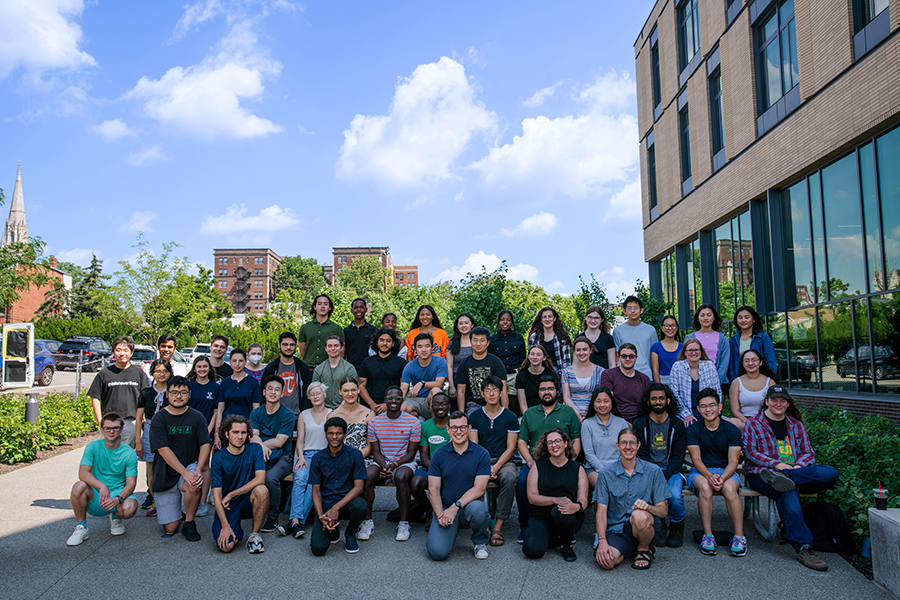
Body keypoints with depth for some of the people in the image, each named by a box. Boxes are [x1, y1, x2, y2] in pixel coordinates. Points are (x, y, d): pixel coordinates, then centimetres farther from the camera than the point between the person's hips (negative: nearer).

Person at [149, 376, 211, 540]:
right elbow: (164, 450, -15)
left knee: (195, 486, -36)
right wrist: (185, 473, -25)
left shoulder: (196, 417, 0)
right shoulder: (159, 419, -6)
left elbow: (205, 446, -6)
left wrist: (198, 470, -24)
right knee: (170, 528, -2)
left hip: (190, 466, 1)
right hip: (166, 474, -1)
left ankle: (189, 524, -9)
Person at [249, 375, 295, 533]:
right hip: (260, 455, 3)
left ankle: (273, 518, -11)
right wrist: (262, 445, -28)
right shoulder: (256, 413, 8)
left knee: (270, 478, -33)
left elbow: (279, 442, -12)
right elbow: (253, 436, -7)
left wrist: (258, 441, -11)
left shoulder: (287, 415, -5)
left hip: (282, 457, -3)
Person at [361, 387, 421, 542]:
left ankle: (404, 523, -22)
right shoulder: (374, 421, 3)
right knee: (366, 476, -30)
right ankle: (367, 521, -16)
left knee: (401, 476, -36)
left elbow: (411, 453, -3)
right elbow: (375, 451, 4)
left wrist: (395, 464, -19)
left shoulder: (413, 422, -4)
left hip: (405, 463, -2)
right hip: (382, 463, 2)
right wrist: (384, 465, -17)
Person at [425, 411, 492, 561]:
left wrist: (456, 506, -21)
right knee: (437, 552, -21)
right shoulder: (439, 454, 3)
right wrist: (440, 514, -15)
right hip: (445, 508, 1)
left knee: (477, 509, -37)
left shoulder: (481, 454, -2)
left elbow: (479, 489, -10)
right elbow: (433, 489, 1)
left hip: (470, 504, -1)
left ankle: (480, 542, -3)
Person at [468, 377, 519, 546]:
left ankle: (498, 526, -26)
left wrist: (496, 467, -12)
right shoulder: (475, 416, 10)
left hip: (504, 461, 0)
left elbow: (510, 447, 3)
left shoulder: (510, 417, 7)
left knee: (509, 478, -35)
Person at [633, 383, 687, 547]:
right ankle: (657, 527, -2)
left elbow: (678, 455, 1)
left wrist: (665, 476, -14)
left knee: (674, 495, -30)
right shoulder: (640, 424, 3)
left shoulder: (677, 424, 5)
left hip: (671, 470, 1)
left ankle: (677, 526, 3)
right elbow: (641, 454, -1)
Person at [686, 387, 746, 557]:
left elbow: (733, 461, -6)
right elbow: (696, 459, -6)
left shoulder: (732, 430, 0)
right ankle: (707, 535, -25)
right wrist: (709, 476, -26)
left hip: (726, 471, 0)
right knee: (705, 487, -34)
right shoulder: (693, 430, 0)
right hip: (701, 471, 0)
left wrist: (722, 478, -25)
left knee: (730, 488, -33)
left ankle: (739, 536, -22)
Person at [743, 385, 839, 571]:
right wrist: (777, 464, -15)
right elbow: (750, 451, -2)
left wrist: (799, 466, -8)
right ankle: (803, 547, -39)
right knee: (788, 492, -38)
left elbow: (808, 452, 15)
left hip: (795, 470, 5)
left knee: (831, 473, -24)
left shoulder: (796, 425, 20)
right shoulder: (754, 423, 7)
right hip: (762, 474, -4)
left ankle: (782, 478, -37)